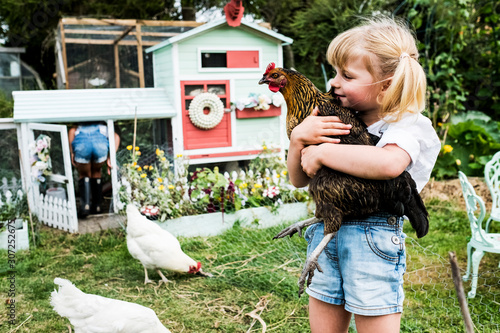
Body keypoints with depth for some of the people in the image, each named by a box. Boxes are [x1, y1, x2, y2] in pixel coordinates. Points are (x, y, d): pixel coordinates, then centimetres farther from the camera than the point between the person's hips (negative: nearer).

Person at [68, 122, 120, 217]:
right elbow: (116, 136, 14)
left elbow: (71, 131, 15)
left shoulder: (79, 127, 41)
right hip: (101, 142, 0)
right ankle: (96, 207, 27)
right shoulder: (104, 128, 39)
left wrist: (72, 154, 11)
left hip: (82, 143, 0)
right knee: (96, 173, 27)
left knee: (84, 175, 24)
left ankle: (85, 206, 7)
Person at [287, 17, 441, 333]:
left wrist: (321, 152, -21)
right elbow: (300, 180, 12)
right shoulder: (340, 122, 11)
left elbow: (389, 163, -32)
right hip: (325, 232, 6)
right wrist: (298, 139, -8)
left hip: (372, 238, -6)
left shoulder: (408, 125, -6)